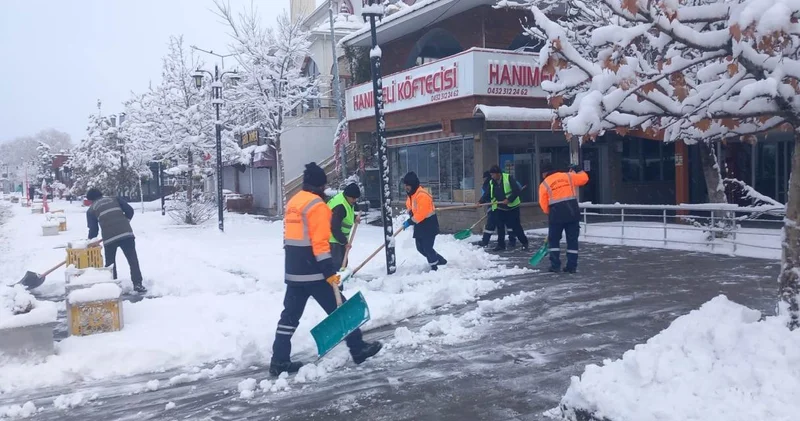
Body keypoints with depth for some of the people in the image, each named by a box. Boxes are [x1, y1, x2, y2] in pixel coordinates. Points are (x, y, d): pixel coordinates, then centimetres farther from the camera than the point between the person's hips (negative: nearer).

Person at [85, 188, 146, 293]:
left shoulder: (91, 210, 15)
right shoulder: (114, 199, 20)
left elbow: (93, 229, 12)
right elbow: (129, 210, 12)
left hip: (109, 237, -1)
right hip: (126, 233, 1)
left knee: (110, 263, 16)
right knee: (133, 260, 4)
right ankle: (137, 284, -4)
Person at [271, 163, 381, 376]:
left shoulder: (293, 202, 15)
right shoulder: (316, 205, -13)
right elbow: (320, 241, -20)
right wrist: (329, 272, -21)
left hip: (294, 270, 9)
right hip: (313, 271, -8)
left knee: (291, 314, 10)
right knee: (339, 308, 3)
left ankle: (279, 361, 11)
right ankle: (358, 348, 13)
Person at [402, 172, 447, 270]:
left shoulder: (422, 195, -26)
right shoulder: (411, 194, 6)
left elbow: (421, 214, -29)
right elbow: (409, 205, 22)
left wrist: (410, 222, -23)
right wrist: (410, 212, 1)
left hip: (429, 225, -10)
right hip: (420, 225, 10)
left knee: (427, 248, -8)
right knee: (420, 248, 13)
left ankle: (435, 267, 8)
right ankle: (440, 260, 28)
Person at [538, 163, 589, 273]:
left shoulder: (544, 184, 3)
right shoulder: (568, 176, 10)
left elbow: (544, 204, 1)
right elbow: (584, 178, 15)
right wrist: (577, 170, 33)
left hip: (556, 212, -3)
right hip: (572, 211, 3)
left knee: (553, 240, 11)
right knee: (572, 239, 10)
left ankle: (555, 265, 6)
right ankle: (572, 266, 9)